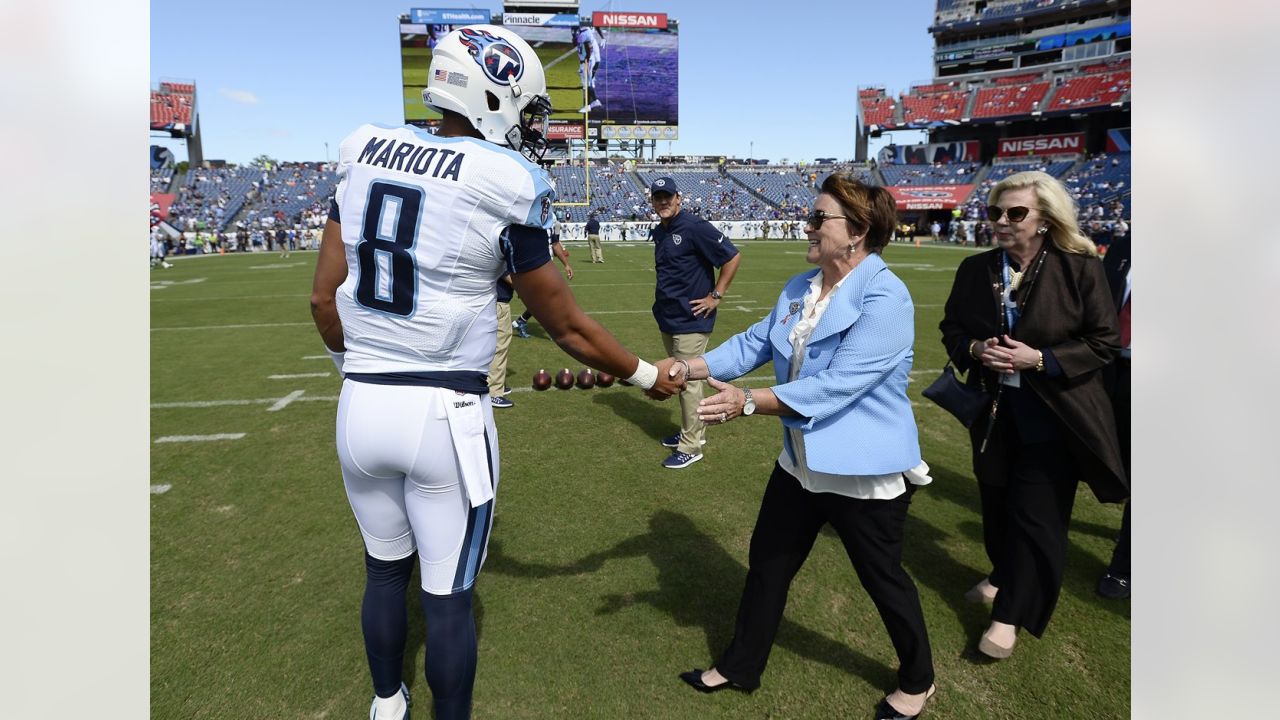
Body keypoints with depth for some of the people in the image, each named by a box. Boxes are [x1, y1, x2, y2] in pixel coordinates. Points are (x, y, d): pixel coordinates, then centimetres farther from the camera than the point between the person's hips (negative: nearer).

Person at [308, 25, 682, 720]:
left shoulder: (364, 152, 3)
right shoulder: (504, 187, -12)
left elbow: (324, 298, 5)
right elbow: (567, 327, -6)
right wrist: (648, 377, 9)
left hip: (360, 404, 6)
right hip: (446, 415, -5)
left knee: (385, 567, 26)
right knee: (449, 594, 12)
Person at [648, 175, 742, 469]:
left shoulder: (694, 227, -15)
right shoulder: (658, 232, 10)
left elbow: (732, 257, -16)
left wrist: (716, 296, -15)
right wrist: (664, 298, 14)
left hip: (690, 321, -9)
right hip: (667, 319, 9)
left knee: (688, 381, -3)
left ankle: (691, 447, 8)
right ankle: (693, 431, 32)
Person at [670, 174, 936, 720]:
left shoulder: (885, 299, -24)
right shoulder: (799, 288, 3)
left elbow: (835, 386, -31)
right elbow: (753, 343, 2)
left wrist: (749, 402, -33)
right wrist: (686, 368, -9)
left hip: (865, 471, -7)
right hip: (801, 462, 8)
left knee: (882, 579, 14)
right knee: (767, 563, 17)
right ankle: (740, 667, 38)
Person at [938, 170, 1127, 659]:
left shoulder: (1081, 268, -12)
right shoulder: (975, 269, -1)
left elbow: (1104, 343, -10)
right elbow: (951, 328, 8)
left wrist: (1039, 359, -22)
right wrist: (976, 349, -14)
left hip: (1052, 415, -4)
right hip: (994, 413, 4)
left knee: (1036, 516, 2)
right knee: (996, 504, 18)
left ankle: (1011, 614, 18)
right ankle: (1003, 575, 45)